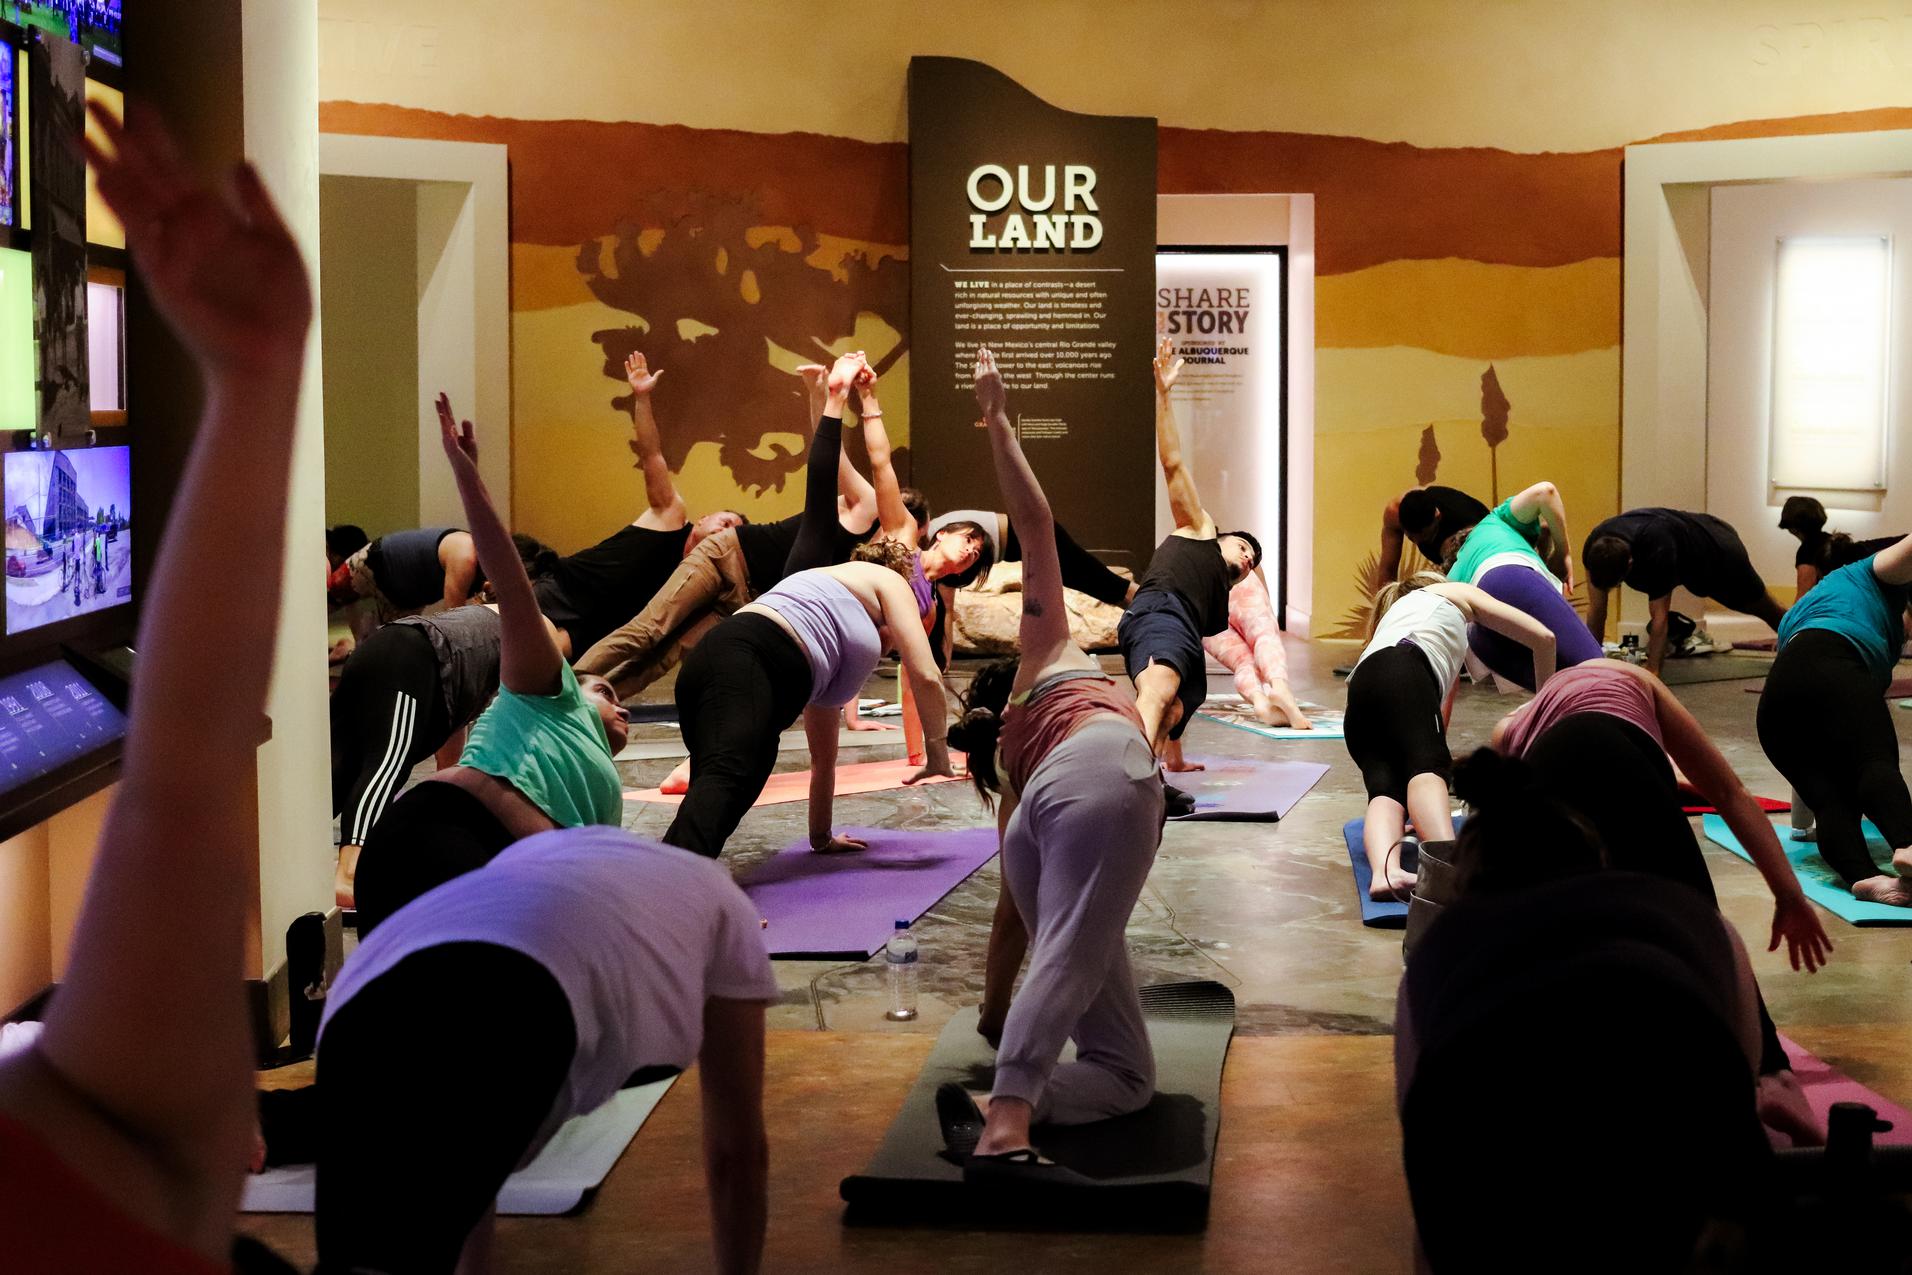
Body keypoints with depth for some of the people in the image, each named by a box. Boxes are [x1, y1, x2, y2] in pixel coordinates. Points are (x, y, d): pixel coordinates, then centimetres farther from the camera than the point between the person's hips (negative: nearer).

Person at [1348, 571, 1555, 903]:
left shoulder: (1396, 612, 46)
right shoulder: (1458, 593, 33)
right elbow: (1543, 638, 25)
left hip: (1359, 699, 5)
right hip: (1403, 673, -5)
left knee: (1386, 789, -17)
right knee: (1428, 765, -29)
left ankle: (1384, 870, -49)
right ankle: (1448, 860, -59)